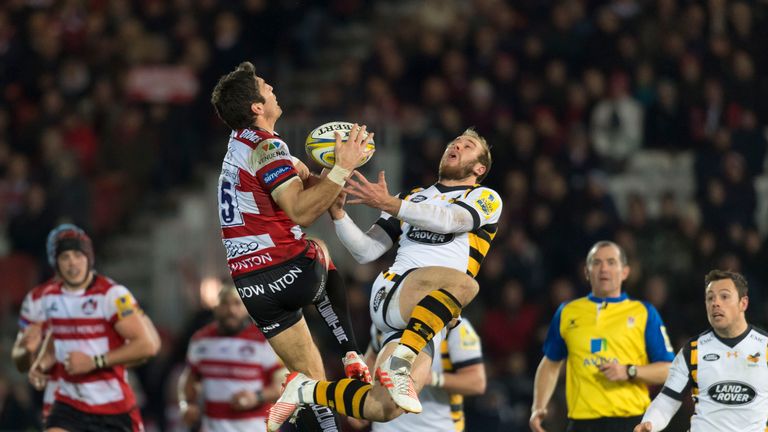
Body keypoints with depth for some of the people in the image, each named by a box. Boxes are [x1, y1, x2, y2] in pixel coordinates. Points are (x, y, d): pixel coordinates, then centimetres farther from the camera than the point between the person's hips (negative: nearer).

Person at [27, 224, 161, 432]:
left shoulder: (112, 295, -15)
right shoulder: (50, 297, 5)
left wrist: (94, 361, -22)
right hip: (69, 405, 4)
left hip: (114, 409, -4)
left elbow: (148, 344, -19)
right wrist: (42, 364, 3)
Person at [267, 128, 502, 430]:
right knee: (463, 282, -36)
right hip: (391, 292, -1)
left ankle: (305, 390, 5)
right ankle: (398, 363, -40)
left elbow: (450, 220, -7)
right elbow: (366, 251, 19)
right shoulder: (411, 199, 27)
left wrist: (390, 204, -18)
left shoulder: (486, 199, 16)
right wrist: (338, 213, 2)